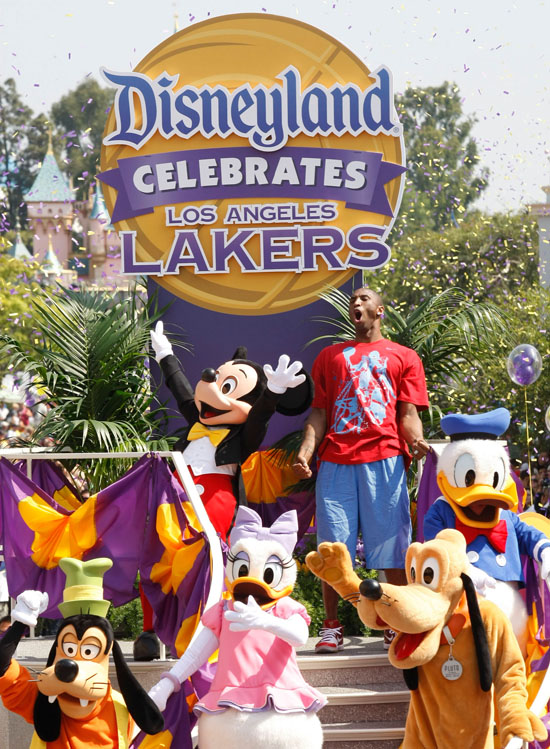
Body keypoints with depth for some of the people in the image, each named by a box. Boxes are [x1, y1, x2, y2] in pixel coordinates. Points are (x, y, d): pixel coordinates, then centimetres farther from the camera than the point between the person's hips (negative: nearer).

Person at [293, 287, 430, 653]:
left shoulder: (404, 357, 19)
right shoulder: (331, 356, 26)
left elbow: (408, 413, 9)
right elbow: (319, 412, 18)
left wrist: (417, 441, -14)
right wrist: (306, 451, 1)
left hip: (384, 458, -2)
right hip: (336, 458, 2)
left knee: (391, 545, -6)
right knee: (333, 545, -3)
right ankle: (332, 627, 2)